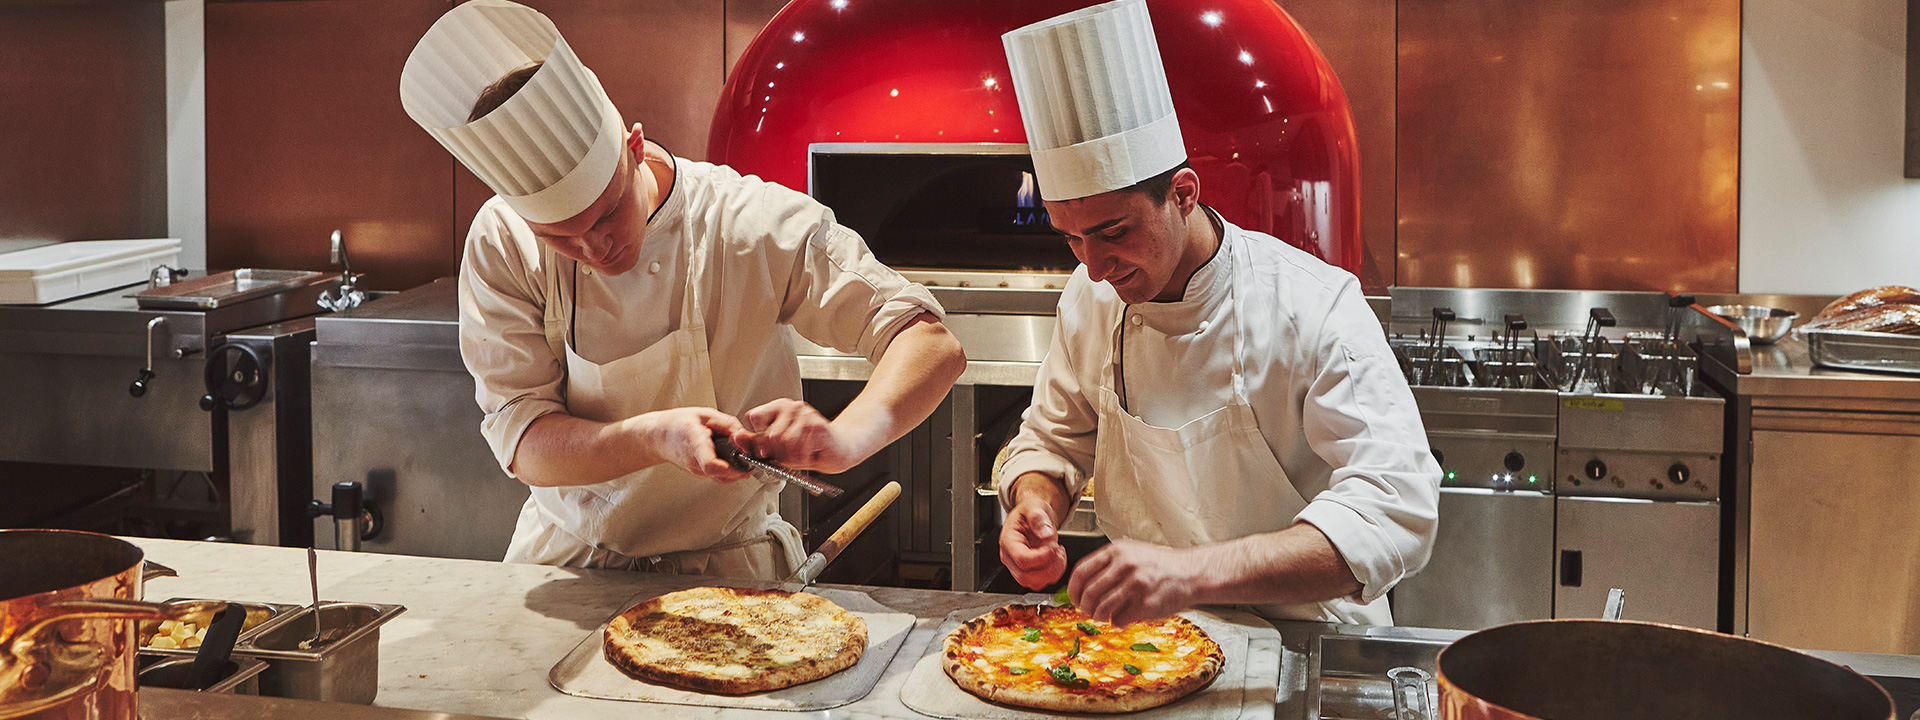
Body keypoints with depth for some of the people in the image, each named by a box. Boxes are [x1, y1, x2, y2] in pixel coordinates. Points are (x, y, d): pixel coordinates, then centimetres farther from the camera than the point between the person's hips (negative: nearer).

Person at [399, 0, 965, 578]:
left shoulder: (759, 223, -17)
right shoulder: (502, 245, -11)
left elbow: (932, 345, -20)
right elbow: (521, 442, -15)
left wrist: (842, 439, -40)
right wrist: (651, 439, -34)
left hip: (728, 570, -2)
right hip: (564, 557, 2)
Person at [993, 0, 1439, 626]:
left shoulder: (1314, 310, -17)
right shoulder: (1091, 297, 0)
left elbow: (1396, 510, -28)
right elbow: (1051, 440, 15)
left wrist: (1193, 572, -41)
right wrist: (1036, 503, -11)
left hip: (1304, 640, -3)